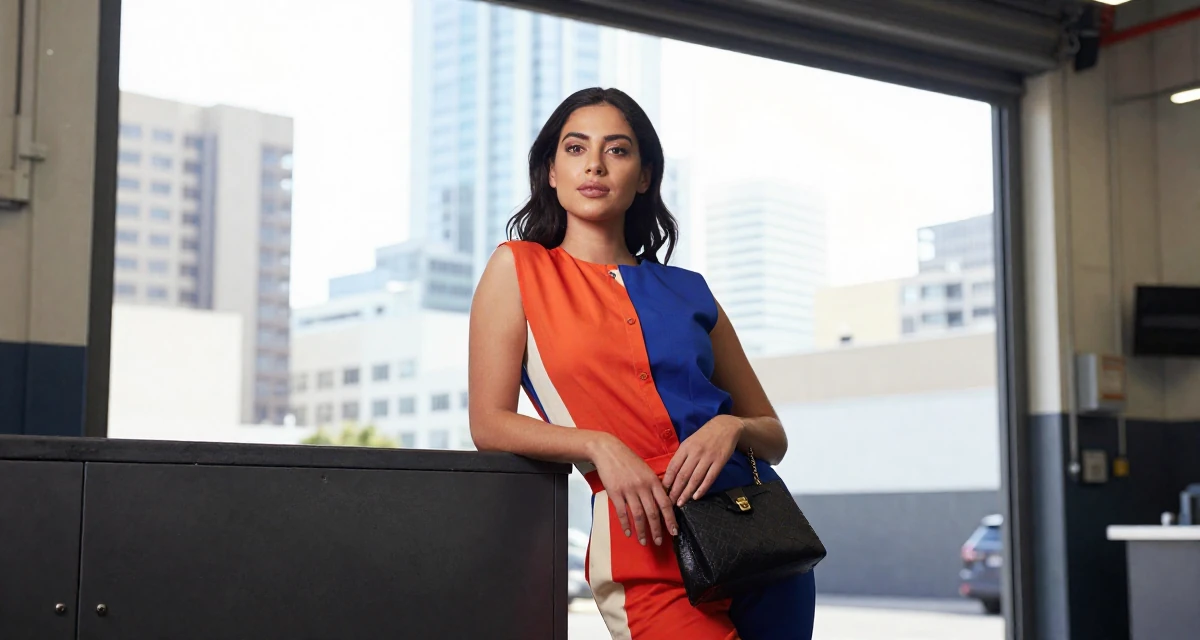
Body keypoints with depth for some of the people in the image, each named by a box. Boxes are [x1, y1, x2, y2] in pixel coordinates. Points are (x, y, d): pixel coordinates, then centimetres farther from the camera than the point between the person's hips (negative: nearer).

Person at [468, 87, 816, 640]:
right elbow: (490, 424, -1)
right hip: (649, 543, -4)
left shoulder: (687, 292, 13)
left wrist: (731, 428, -8)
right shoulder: (518, 268, 6)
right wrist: (600, 446, -16)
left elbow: (773, 437, 15)